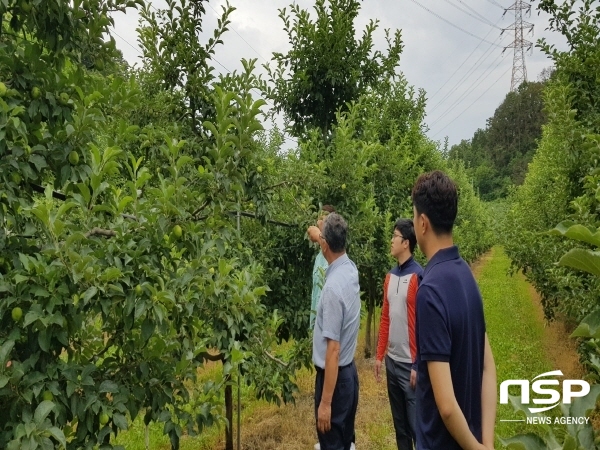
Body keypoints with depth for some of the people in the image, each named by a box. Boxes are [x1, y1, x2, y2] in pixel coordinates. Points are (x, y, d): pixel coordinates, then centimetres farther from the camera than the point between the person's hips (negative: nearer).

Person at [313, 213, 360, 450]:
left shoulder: (333, 286, -26)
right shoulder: (350, 269, -2)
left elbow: (333, 349, -26)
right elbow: (334, 244, 25)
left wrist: (325, 402, -21)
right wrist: (319, 233, 43)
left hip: (334, 376, -9)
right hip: (349, 372, 9)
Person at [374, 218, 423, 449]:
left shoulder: (418, 276, -13)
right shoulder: (390, 276, 9)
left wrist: (417, 365, -15)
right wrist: (379, 356, 12)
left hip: (409, 364, -7)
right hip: (392, 361, 7)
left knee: (415, 425, 2)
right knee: (399, 424, 17)